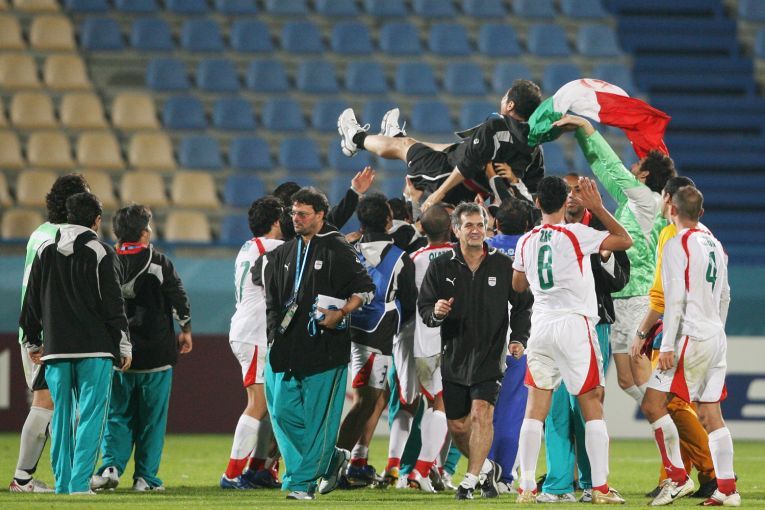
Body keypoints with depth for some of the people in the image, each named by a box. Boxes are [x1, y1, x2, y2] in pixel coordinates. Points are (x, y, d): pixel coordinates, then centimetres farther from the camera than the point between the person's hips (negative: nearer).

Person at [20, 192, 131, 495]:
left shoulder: (45, 252, 9)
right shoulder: (101, 253, -4)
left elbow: (31, 302, 14)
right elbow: (113, 304, -5)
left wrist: (32, 342, 24)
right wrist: (124, 346, 2)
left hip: (56, 348, 4)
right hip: (95, 347, -4)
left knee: (61, 416, 9)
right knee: (91, 414, -3)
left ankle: (62, 482, 8)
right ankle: (80, 482, -12)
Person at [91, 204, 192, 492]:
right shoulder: (158, 263, -6)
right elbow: (179, 298, -2)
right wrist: (185, 330, 13)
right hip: (156, 356, -2)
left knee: (118, 414, 10)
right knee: (152, 418, 6)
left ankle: (111, 465, -8)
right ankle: (146, 477, 5)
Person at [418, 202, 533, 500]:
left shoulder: (502, 265, 0)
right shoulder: (441, 267, 1)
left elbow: (523, 305, 9)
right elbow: (424, 308, 3)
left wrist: (519, 338, -3)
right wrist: (435, 313, -20)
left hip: (490, 355, -2)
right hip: (454, 357, 2)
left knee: (481, 414, -18)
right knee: (457, 426, 6)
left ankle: (472, 478, -12)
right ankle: (485, 467, 30)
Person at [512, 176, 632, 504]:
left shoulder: (526, 241, 8)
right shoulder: (575, 234, -6)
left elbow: (518, 284, 23)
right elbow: (625, 241, 0)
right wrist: (597, 208, 4)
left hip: (541, 326, 4)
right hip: (574, 325, -4)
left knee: (535, 409, 4)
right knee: (592, 408, 2)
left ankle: (526, 486, -3)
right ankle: (600, 487, -2)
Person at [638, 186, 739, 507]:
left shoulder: (677, 245, -8)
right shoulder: (715, 245, 15)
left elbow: (675, 298, -15)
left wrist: (667, 345, -15)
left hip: (691, 337, -8)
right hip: (716, 337, 8)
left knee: (653, 404, -5)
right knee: (710, 414, 7)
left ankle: (678, 478, -9)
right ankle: (727, 489, 1)